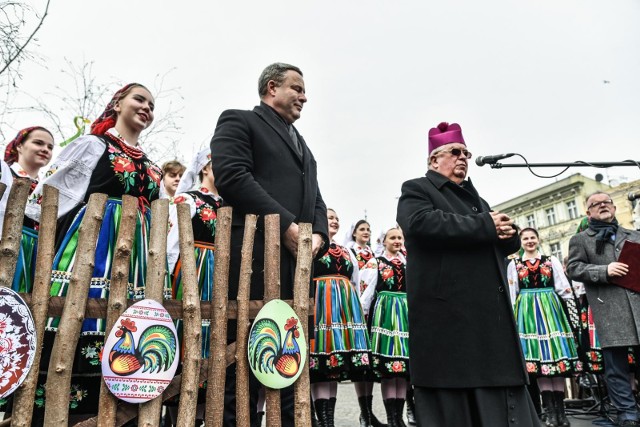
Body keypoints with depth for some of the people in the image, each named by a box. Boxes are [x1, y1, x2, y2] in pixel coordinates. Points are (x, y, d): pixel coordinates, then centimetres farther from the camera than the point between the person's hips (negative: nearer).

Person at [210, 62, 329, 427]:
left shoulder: (302, 144, 30)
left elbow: (314, 197, 22)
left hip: (298, 262, 8)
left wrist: (318, 233, 0)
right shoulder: (239, 121, 6)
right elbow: (231, 176, -11)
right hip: (255, 258, -7)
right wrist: (287, 225, -15)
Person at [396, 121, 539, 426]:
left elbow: (510, 243, 23)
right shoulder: (416, 190, 5)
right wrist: (487, 226, -12)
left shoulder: (475, 198, 28)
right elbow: (424, 223, -18)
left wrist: (507, 231, -2)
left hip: (491, 316, 7)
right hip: (447, 316, -7)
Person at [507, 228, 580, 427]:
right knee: (538, 355, -4)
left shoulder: (551, 260, 11)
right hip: (528, 311, -1)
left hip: (550, 308, 1)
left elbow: (563, 287, 6)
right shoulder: (514, 264, 9)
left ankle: (560, 409, 6)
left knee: (556, 353, -2)